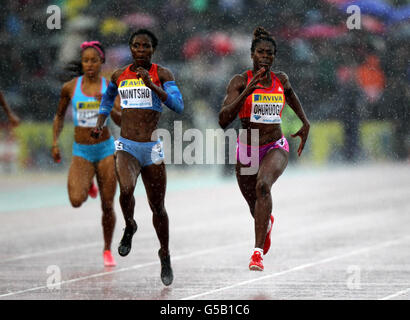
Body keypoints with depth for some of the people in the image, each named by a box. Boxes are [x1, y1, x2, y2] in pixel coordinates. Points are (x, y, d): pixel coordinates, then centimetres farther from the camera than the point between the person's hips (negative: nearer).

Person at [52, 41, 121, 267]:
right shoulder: (70, 87, 0)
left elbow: (121, 121, -9)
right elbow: (60, 115, 15)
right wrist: (55, 142, 4)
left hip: (105, 149, 0)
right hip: (81, 152, 0)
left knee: (107, 206, 1)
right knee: (76, 201, -22)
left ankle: (107, 250, 24)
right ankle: (87, 184, 16)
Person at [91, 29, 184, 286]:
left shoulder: (162, 74, 0)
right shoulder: (119, 75, 10)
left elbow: (178, 106, -14)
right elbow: (108, 98, 32)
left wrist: (151, 85, -21)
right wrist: (100, 123, 18)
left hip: (152, 148, -1)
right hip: (126, 146, 1)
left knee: (158, 207, 7)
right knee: (126, 189, -28)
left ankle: (165, 255, 29)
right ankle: (130, 226, 3)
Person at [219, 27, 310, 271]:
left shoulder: (281, 80, 0)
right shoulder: (240, 81, -10)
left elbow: (292, 97, 26)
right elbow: (224, 120, -21)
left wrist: (305, 123, 17)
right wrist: (247, 91, -29)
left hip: (275, 148, 0)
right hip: (247, 150, 0)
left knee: (263, 186, -32)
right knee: (255, 206, 17)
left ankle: (258, 252, -34)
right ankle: (267, 222, 58)